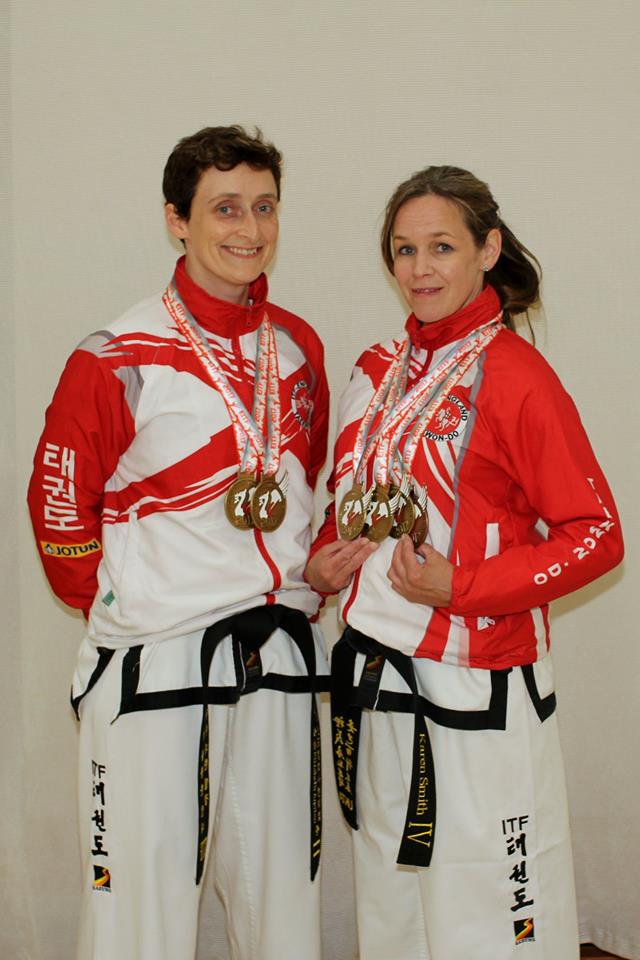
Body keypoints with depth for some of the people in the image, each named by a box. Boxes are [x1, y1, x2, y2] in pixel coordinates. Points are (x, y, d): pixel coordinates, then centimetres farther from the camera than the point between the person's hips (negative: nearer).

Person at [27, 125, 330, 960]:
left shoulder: (298, 346, 6)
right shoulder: (117, 359, -11)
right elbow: (59, 509, -3)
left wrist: (306, 580, 10)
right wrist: (115, 602, -1)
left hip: (278, 657, 5)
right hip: (152, 666, -4)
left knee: (282, 891, 16)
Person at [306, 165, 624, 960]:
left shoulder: (516, 377, -13)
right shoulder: (378, 371, 7)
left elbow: (596, 535, -14)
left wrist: (461, 585, -21)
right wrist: (324, 560, 0)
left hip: (477, 696, -6)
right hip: (375, 680, 7)